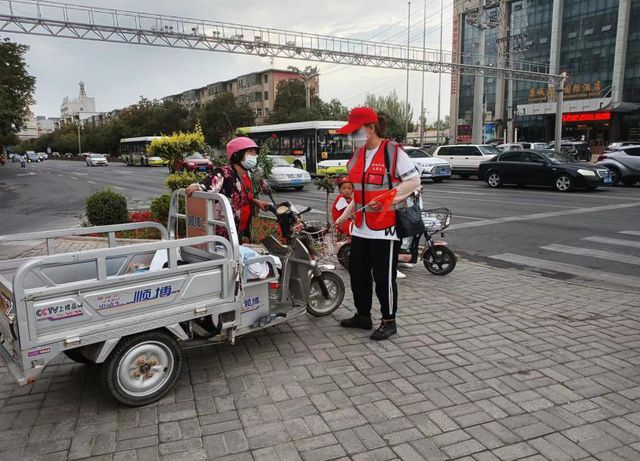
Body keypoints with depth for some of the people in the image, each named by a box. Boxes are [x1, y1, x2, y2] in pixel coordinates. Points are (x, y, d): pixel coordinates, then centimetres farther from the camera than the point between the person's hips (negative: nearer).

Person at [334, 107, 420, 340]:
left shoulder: (392, 151, -10)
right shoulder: (358, 154, 13)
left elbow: (414, 181, -11)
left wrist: (386, 199, -19)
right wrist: (346, 214, 15)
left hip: (385, 227, -8)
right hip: (361, 227, 8)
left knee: (383, 276, 1)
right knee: (358, 273, 13)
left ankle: (389, 321, 18)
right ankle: (363, 315, 30)